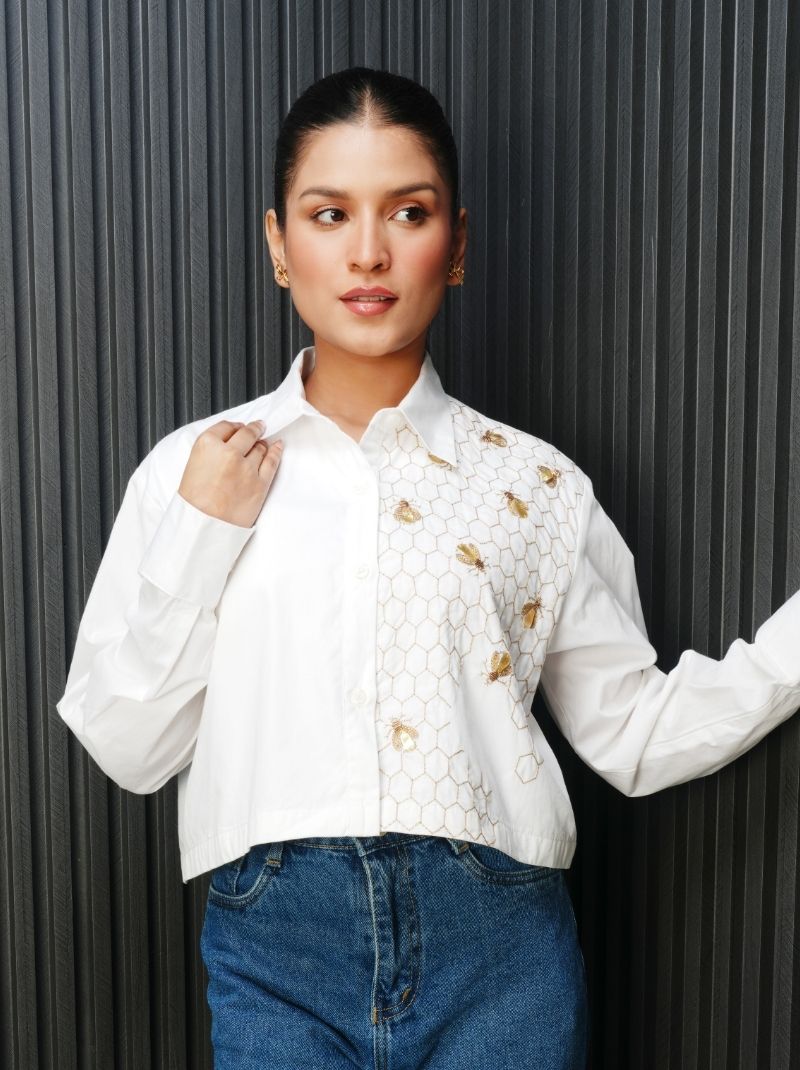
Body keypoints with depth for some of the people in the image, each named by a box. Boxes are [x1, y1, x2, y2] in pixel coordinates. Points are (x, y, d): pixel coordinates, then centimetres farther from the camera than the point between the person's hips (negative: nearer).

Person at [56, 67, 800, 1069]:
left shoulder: (537, 485, 0)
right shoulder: (191, 472, 0)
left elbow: (635, 734, 2)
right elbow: (126, 750, 0)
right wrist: (197, 536, -10)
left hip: (497, 950, 1)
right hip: (279, 955, 0)